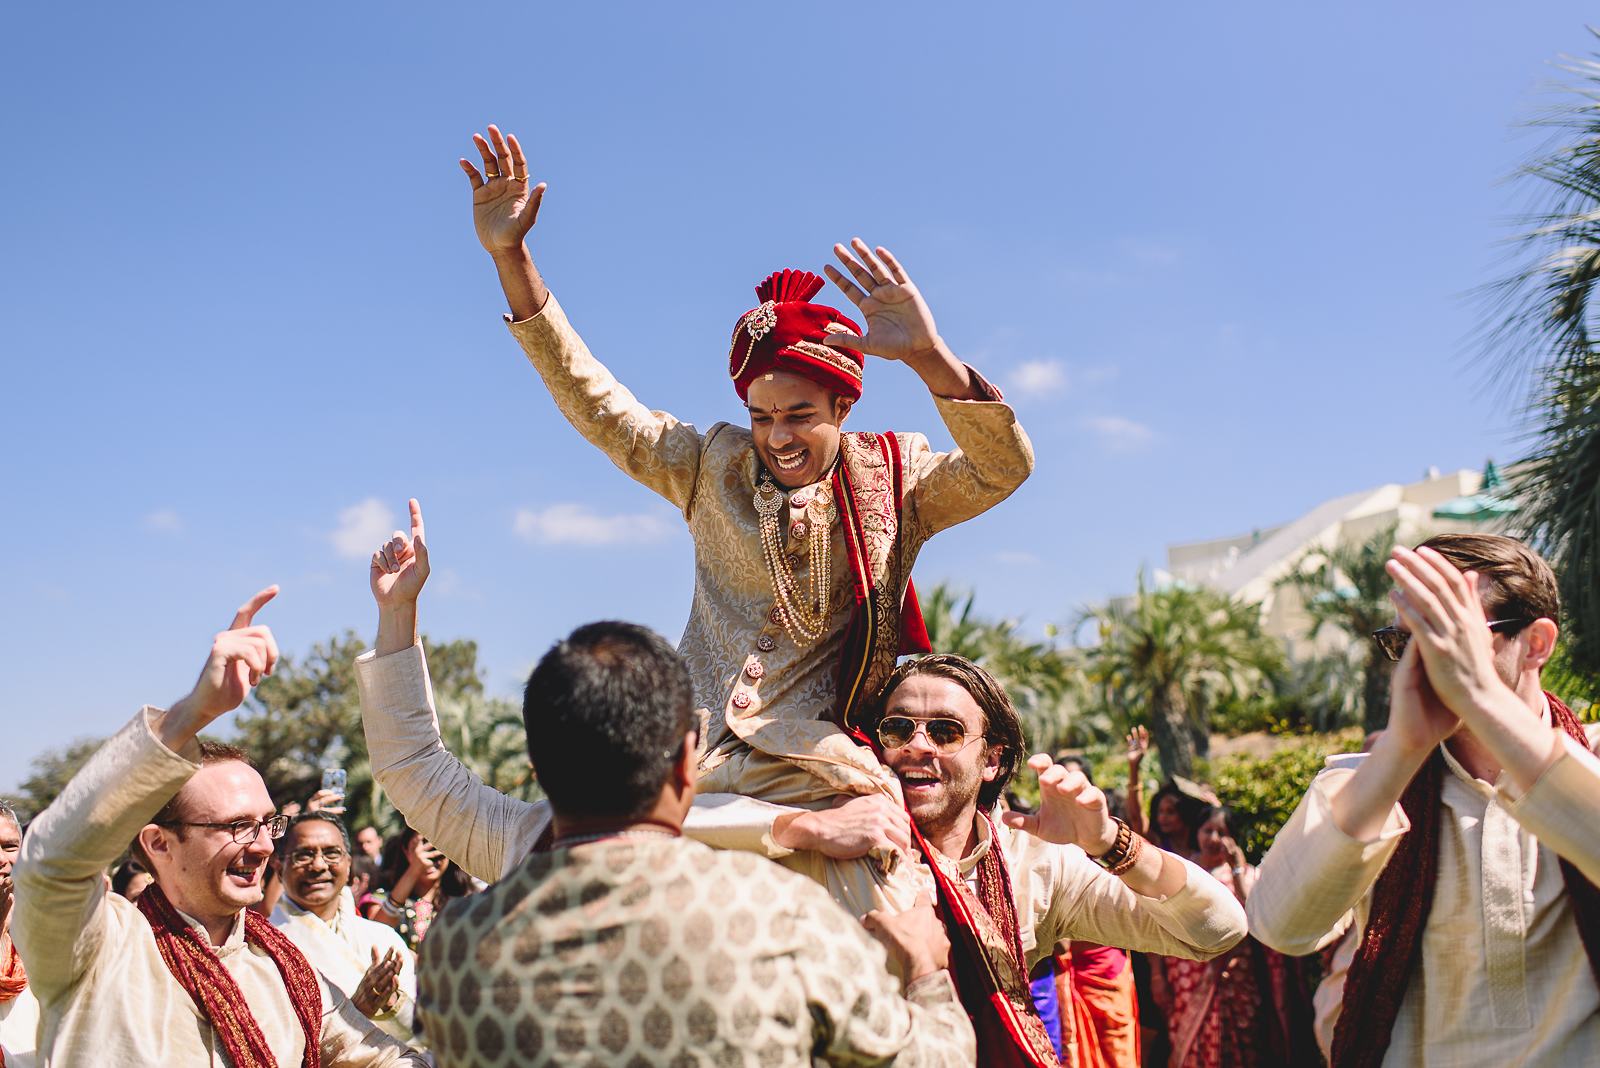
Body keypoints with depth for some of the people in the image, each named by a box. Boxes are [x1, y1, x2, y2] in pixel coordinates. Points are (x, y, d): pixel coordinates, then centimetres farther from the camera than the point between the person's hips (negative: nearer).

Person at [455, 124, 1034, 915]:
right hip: (701, 771, 2)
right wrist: (510, 258, -1)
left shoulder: (895, 483, 3)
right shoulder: (713, 469, 10)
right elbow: (597, 404, 7)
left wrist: (928, 356, -32)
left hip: (831, 770, -2)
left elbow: (1003, 468, -13)